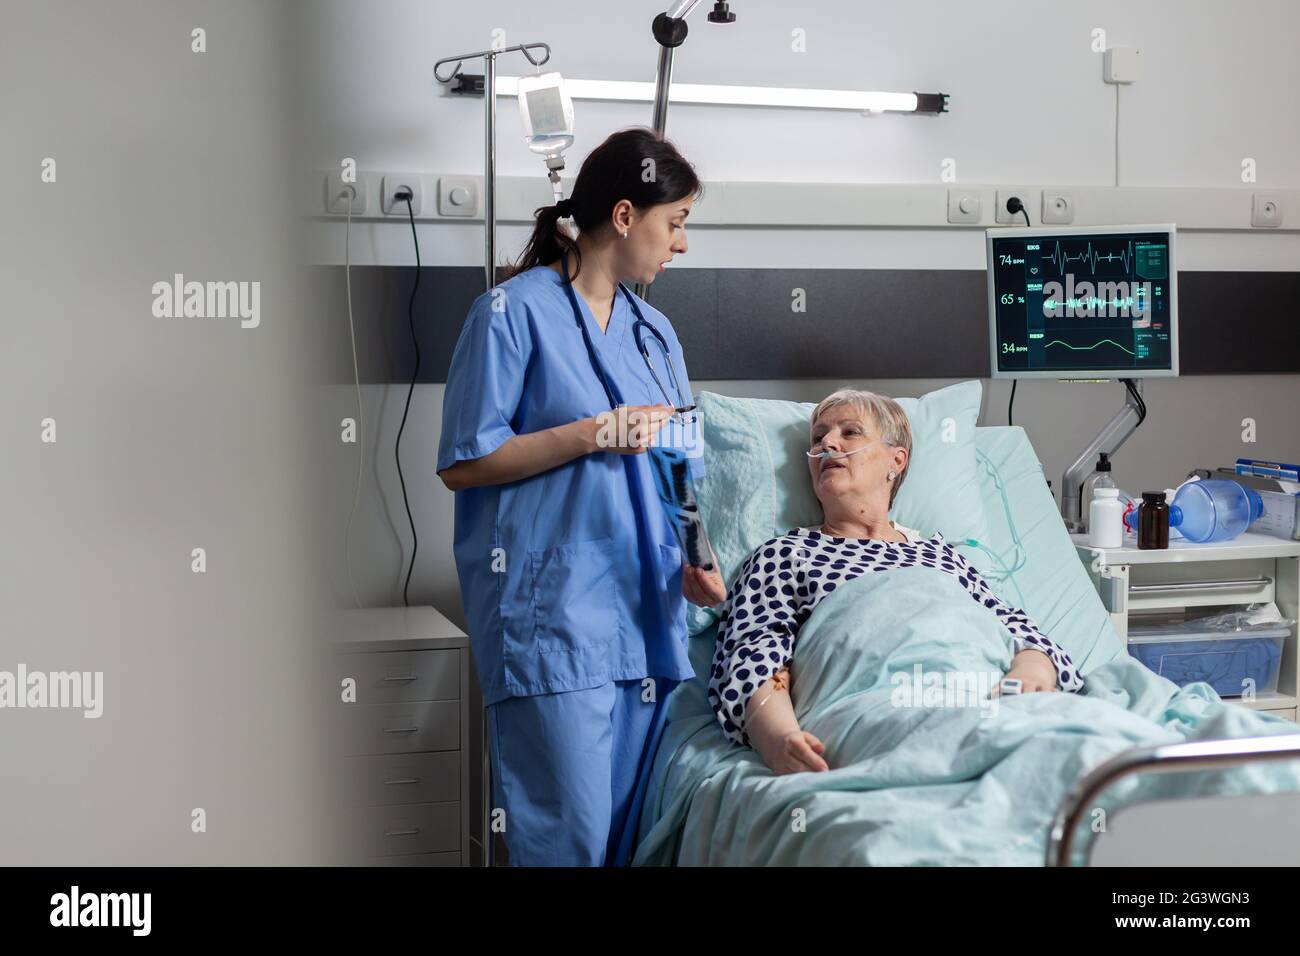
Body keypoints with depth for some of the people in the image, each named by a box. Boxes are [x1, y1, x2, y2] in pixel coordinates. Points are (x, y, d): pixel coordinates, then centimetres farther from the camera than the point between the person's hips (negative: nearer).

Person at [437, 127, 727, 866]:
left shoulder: (654, 330, 17)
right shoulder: (515, 312, -4)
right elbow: (462, 462, -8)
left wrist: (691, 565, 4)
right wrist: (596, 432, -13)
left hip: (645, 608, 7)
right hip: (552, 608, -7)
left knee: (632, 826, 7)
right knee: (571, 833, -10)